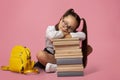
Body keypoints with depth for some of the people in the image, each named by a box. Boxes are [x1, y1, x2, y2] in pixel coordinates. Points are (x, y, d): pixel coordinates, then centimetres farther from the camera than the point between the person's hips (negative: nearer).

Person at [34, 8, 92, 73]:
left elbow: (83, 35, -34)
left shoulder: (71, 32, -14)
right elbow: (51, 36, -44)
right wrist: (63, 33, -28)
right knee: (40, 55, -37)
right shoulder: (50, 28, -19)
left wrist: (68, 35, -35)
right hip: (51, 57, -3)